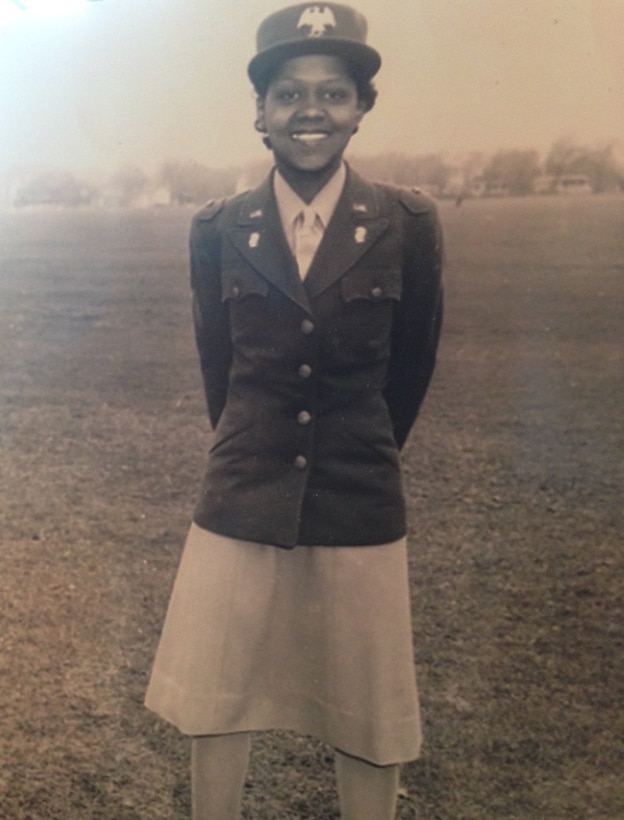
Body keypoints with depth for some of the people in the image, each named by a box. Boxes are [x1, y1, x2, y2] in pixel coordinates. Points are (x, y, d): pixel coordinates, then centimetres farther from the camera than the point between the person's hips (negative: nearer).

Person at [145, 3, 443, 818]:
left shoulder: (407, 223, -6)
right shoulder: (218, 229, -3)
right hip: (240, 503, 1)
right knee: (215, 703, 14)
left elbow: (413, 362, 6)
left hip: (360, 508, -1)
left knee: (368, 721, 12)